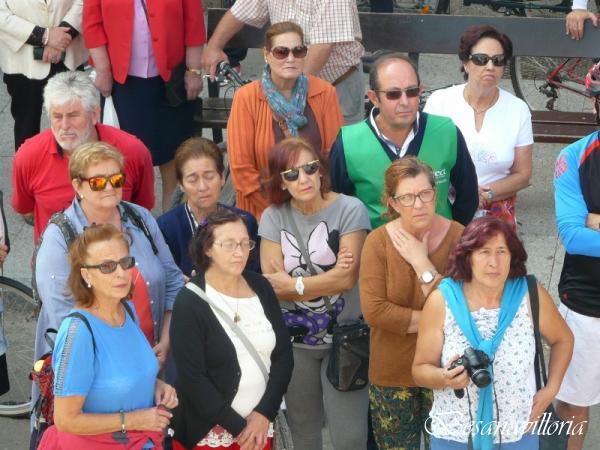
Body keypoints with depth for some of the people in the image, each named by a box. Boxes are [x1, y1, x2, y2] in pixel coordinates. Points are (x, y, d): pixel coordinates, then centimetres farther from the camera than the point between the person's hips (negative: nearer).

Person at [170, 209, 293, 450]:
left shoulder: (260, 287, 3)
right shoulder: (190, 302, -11)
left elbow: (283, 355, 3)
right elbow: (192, 378, -15)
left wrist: (264, 413, -7)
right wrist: (238, 427, -14)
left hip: (260, 424, 4)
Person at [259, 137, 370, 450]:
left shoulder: (349, 210, -11)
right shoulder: (273, 217, -2)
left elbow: (347, 278, -19)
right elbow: (273, 284, -11)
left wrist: (293, 284, -11)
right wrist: (328, 278, -16)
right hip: (294, 341, 3)